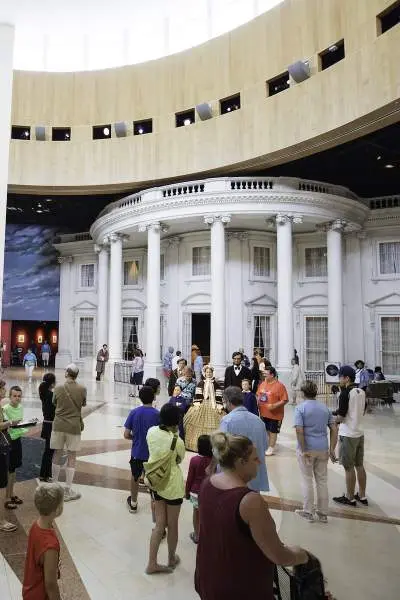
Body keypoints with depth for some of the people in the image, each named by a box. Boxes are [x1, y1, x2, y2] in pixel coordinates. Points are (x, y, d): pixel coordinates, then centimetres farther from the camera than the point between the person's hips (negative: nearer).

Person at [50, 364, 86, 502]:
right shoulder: (82, 389, -10)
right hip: (74, 427, -2)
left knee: (57, 455, 16)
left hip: (59, 425, 2)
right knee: (71, 458, 7)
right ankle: (67, 491, 13)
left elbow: (54, 403, 9)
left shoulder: (58, 389, -7)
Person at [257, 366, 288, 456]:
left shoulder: (279, 385, -16)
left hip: (275, 414, -6)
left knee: (273, 431, 8)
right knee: (265, 430, 17)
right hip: (263, 413, 6)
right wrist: (257, 402, -3)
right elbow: (258, 395, 16)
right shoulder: (262, 384, 4)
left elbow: (285, 400, -17)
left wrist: (274, 405, -26)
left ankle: (271, 448, 22)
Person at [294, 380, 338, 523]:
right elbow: (334, 429, 4)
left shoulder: (300, 408, -9)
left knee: (307, 480, 9)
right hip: (323, 448, 4)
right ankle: (323, 513, 23)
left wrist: (304, 451, -14)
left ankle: (308, 512, 18)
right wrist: (332, 449, 4)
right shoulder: (325, 408, 7)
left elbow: (299, 431, -19)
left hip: (307, 448, -4)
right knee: (322, 480, 14)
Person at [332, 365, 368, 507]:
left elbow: (341, 417, -19)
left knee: (349, 468, 4)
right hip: (359, 433, 8)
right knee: (359, 466, 16)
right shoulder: (361, 392, 4)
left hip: (348, 435, -8)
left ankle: (350, 498, 16)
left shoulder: (345, 393, -19)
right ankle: (362, 496, 27)